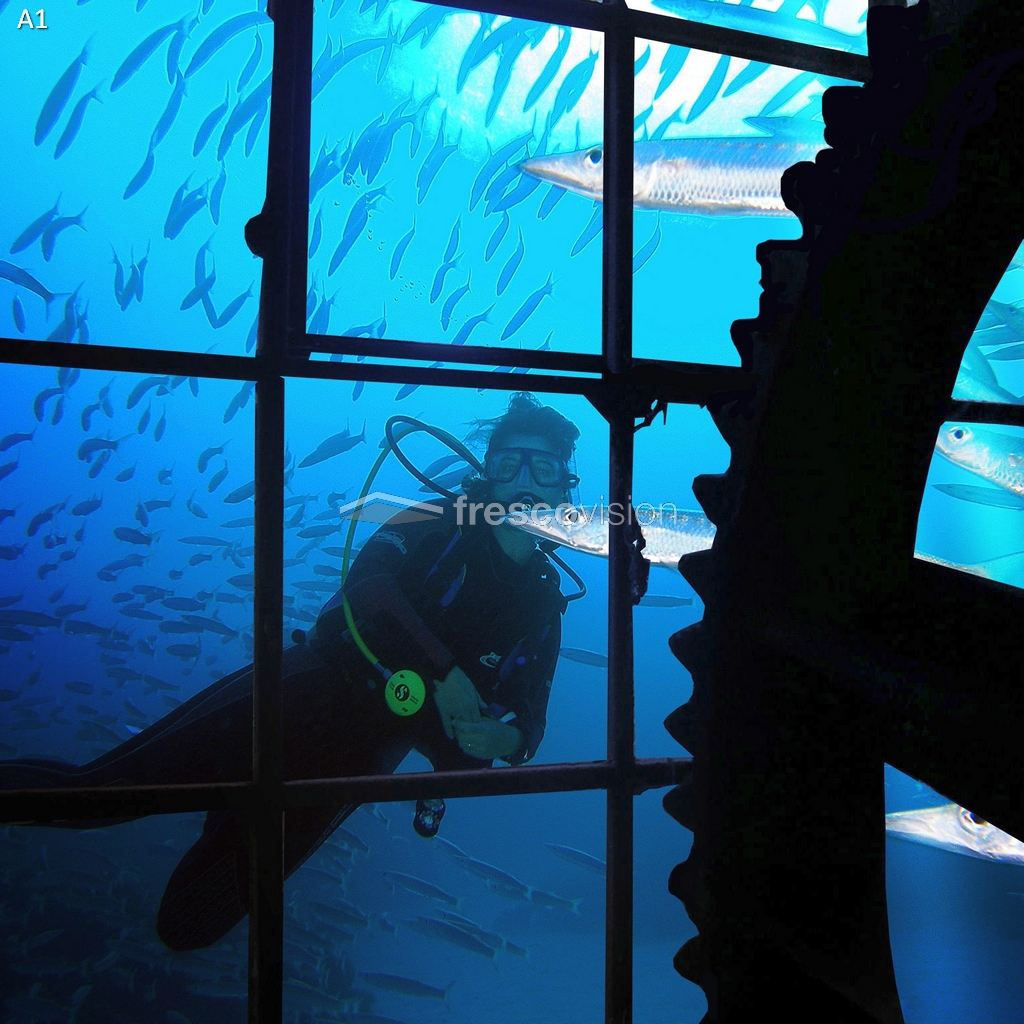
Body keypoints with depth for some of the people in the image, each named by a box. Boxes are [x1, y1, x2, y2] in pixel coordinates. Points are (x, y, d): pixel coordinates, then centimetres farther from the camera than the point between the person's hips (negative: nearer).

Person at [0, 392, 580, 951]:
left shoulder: (543, 606, 8)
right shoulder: (439, 523, 2)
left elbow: (530, 721, 10)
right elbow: (366, 582, -17)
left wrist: (507, 739, -14)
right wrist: (444, 668, -26)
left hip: (358, 754, 2)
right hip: (305, 690, -1)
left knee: (190, 926, -1)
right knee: (93, 791, -10)